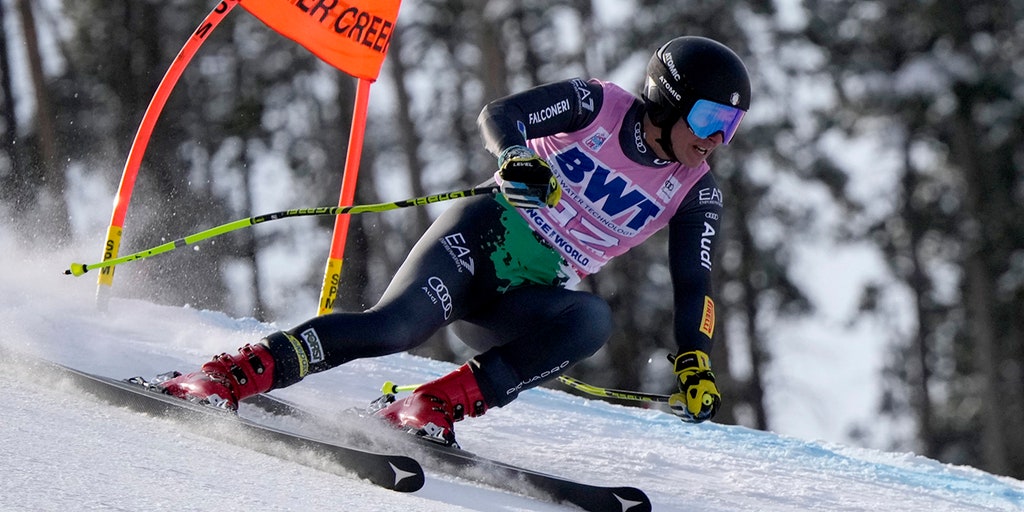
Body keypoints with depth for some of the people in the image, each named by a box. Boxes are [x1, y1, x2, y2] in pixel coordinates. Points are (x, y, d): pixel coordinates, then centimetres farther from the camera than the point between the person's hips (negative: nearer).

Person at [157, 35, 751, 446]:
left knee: (594, 318, -31)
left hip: (524, 302, 4)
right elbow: (497, 115, -10)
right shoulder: (596, 104, -3)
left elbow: (693, 285, 5)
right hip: (485, 234, -4)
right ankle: (231, 374, -29)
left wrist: (695, 362, -11)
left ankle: (434, 406, -33)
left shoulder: (695, 193, 7)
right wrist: (520, 159, -32)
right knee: (396, 325, -30)